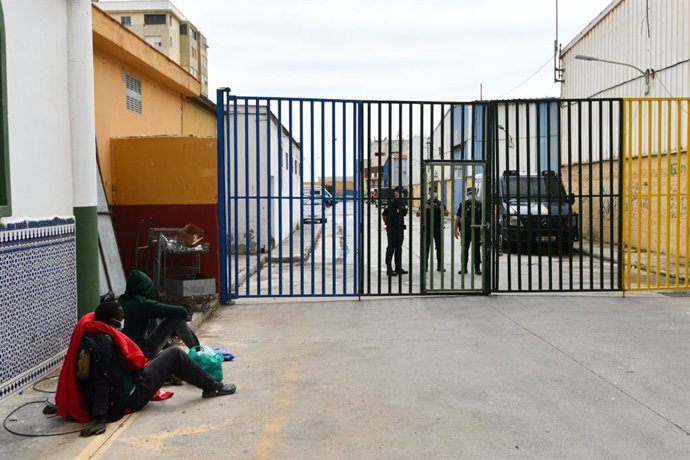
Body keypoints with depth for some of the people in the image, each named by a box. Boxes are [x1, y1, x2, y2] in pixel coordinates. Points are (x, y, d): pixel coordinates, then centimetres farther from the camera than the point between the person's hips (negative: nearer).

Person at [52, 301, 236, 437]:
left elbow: (76, 377, 9)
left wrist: (63, 404, 15)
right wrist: (100, 419, -36)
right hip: (130, 396, -10)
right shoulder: (105, 341, -25)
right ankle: (213, 387, 10)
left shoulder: (88, 335, 3)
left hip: (119, 391, 10)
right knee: (174, 354, -2)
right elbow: (102, 381, -32)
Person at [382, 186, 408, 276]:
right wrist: (387, 224, -8)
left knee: (399, 248, 13)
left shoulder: (402, 202, 11)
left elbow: (404, 214, 18)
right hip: (392, 229, -8)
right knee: (391, 248, -4)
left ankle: (398, 268, 22)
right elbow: (384, 214, -13)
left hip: (400, 228, 8)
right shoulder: (391, 202, -11)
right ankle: (389, 269, 0)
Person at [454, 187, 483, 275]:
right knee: (465, 249, 6)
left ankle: (477, 268, 8)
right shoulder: (463, 205, 5)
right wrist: (456, 229, -2)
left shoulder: (479, 204, 5)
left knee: (476, 250, 2)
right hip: (465, 230, 1)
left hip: (476, 230, -1)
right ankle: (464, 268, 13)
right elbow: (458, 217, 5)